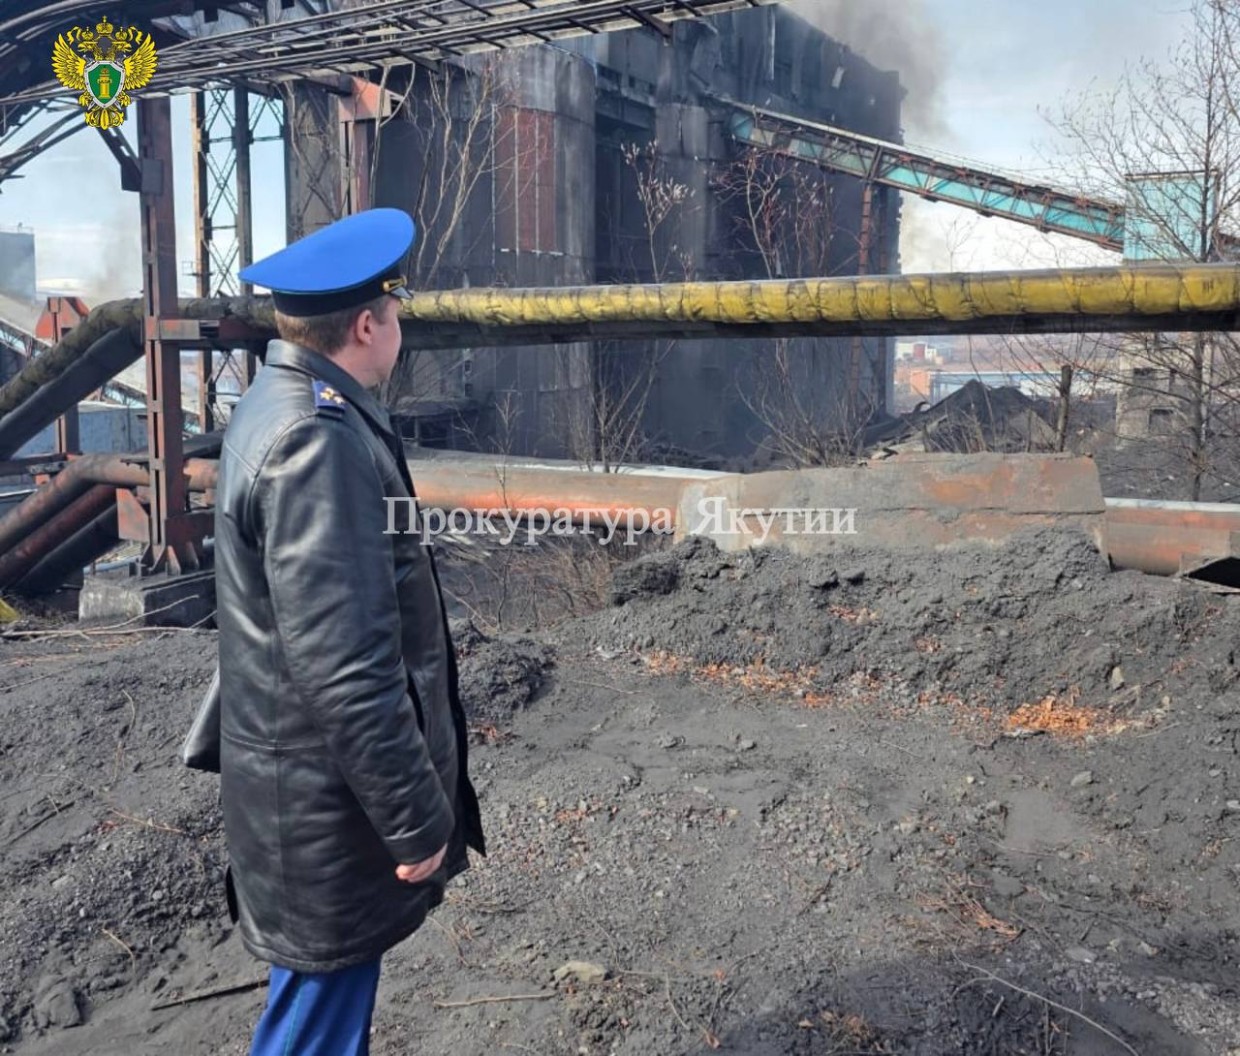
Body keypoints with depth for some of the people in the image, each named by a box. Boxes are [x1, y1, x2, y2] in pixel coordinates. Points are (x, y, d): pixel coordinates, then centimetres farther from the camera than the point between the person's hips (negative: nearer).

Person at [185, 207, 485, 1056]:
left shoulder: (279, 408, 8)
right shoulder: (319, 439, -25)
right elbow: (343, 667, -29)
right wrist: (416, 817, -19)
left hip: (307, 775, 10)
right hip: (328, 800, -10)